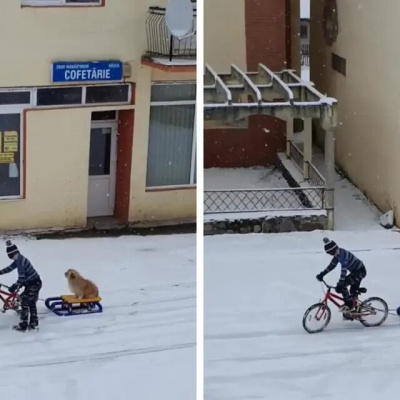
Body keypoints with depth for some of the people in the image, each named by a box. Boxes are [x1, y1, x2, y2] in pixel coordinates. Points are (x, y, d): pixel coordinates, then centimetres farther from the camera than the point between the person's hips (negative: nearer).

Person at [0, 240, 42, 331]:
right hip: (34, 283, 10)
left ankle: (23, 325, 4)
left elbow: (22, 277, -26)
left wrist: (14, 286, -18)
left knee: (25, 303, -2)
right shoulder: (18, 260, 7)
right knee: (32, 303, 19)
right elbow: (10, 268, 20)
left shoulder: (20, 261, -23)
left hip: (33, 284, -10)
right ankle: (34, 323, 27)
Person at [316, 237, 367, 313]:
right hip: (355, 271, 10)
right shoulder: (338, 254, 0)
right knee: (353, 292, 21)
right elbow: (332, 265, 12)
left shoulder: (343, 255, -30)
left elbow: (344, 270, -37)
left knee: (342, 285, -17)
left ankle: (349, 305, -9)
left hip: (360, 271, -10)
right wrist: (322, 274, 7)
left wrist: (340, 284, -42)